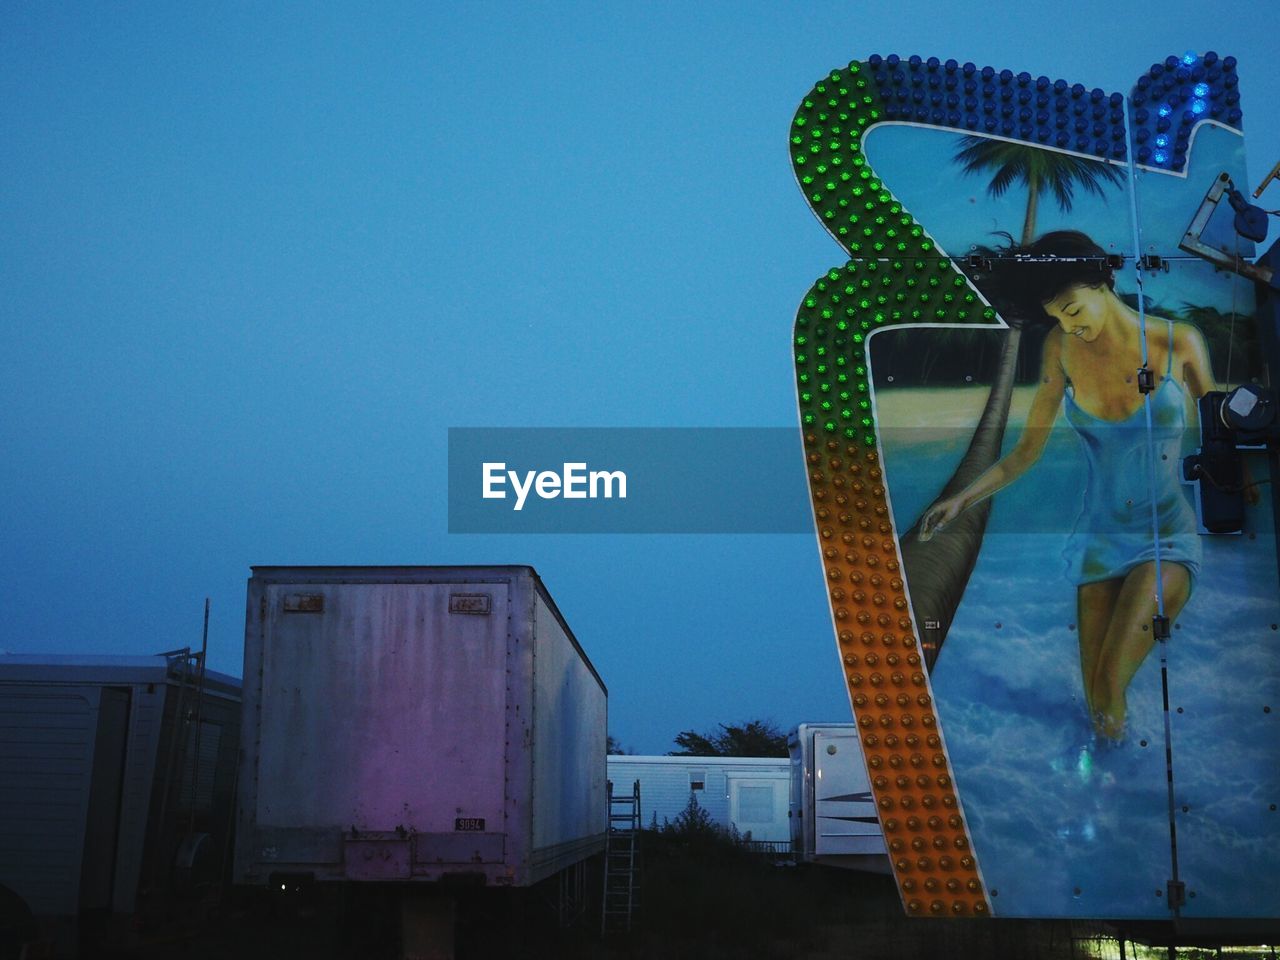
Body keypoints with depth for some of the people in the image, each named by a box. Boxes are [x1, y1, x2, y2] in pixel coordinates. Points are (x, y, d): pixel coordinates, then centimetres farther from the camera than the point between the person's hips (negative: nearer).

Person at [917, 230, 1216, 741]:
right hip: (1098, 539, 3)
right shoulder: (1062, 348, 2)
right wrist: (962, 499, -5)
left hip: (1167, 542, -3)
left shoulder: (1179, 343, -6)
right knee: (1098, 710, 1)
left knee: (1111, 692, -23)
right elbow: (1026, 451, 5)